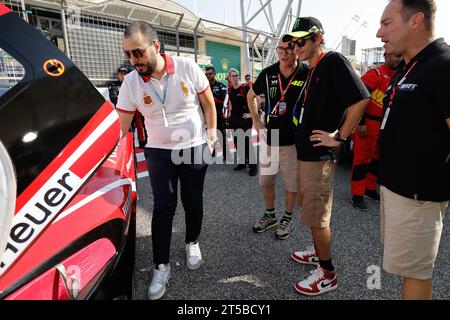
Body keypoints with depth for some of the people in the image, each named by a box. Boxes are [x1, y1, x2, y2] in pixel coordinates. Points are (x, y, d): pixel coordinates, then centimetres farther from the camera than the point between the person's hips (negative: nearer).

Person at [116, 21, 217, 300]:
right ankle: (162, 267, 14)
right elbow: (120, 125, -6)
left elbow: (208, 102, -1)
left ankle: (193, 243, 36)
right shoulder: (131, 83, -8)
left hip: (194, 148, 0)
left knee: (193, 201, 11)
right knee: (163, 207, 1)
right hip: (159, 152, 1)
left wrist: (212, 131, -3)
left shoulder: (187, 67, -11)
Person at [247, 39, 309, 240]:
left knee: (291, 184, 10)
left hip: (293, 140, -3)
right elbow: (251, 96, 17)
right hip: (268, 138, 4)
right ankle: (270, 215, 35)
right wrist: (256, 121, 10)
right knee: (265, 181, 14)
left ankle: (288, 219, 31)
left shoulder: (307, 74, -10)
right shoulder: (268, 73, 1)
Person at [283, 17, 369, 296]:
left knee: (317, 217, 0)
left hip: (319, 155, -10)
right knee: (310, 208, 21)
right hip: (306, 152, 10)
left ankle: (327, 274, 17)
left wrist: (339, 136, -19)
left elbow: (361, 99, -24)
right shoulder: (313, 70, 15)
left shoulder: (333, 61, -13)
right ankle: (319, 252, 39)